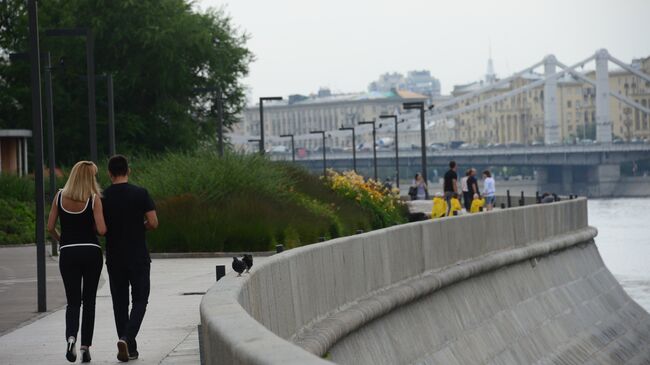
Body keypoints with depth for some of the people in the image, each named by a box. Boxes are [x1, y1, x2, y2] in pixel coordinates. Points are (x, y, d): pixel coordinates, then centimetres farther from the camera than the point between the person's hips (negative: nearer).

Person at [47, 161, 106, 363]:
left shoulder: (60, 196, 1)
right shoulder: (93, 199, -8)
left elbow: (50, 227, 1)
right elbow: (101, 230, -13)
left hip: (68, 253, 2)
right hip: (91, 252, -1)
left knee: (73, 301, 7)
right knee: (89, 301, 11)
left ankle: (71, 337, -19)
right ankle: (85, 346, 7)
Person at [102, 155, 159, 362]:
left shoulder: (103, 197, -2)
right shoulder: (140, 194, -7)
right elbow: (153, 223, -10)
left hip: (114, 257, 2)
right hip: (138, 257, -2)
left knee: (120, 302, 10)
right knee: (139, 300, 6)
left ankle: (130, 349, 11)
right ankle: (127, 338, -16)